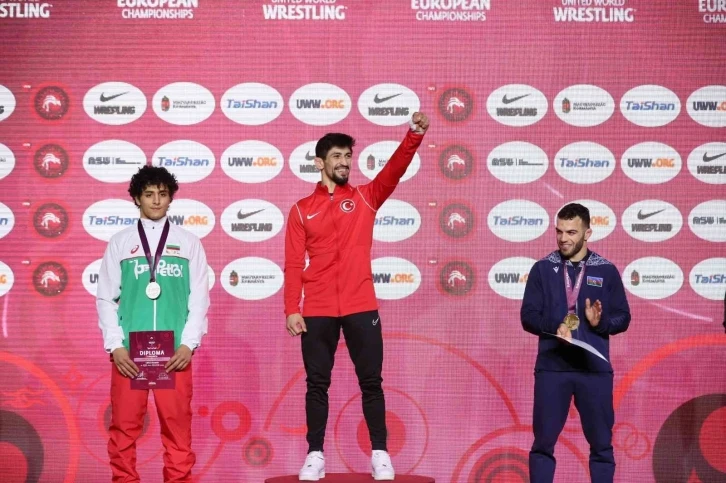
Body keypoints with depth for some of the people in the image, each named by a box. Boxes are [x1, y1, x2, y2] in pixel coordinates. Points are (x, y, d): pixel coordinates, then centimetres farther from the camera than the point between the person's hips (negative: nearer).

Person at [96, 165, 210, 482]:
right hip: (128, 351, 0)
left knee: (177, 426, 0)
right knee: (124, 426, 1)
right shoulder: (120, 242, 9)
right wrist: (115, 345, -4)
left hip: (175, 352, 0)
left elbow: (199, 298, 5)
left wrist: (188, 343, -5)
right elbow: (106, 298, 6)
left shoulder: (189, 243, 9)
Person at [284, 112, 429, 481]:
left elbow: (395, 169, -9)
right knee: (317, 384, 6)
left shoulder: (365, 197, 7)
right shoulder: (301, 210, 6)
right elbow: (293, 264, 3)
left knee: (371, 381, 4)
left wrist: (414, 134, -25)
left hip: (361, 308, 0)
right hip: (317, 311, 0)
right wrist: (291, 309, -6)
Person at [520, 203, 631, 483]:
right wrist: (554, 328, -17)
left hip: (594, 368, 0)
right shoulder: (542, 269, 5)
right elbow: (528, 316, 1)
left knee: (601, 442, 5)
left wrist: (601, 321, -15)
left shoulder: (607, 271, 6)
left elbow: (623, 318, 5)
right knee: (544, 441, 4)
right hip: (551, 367, 0)